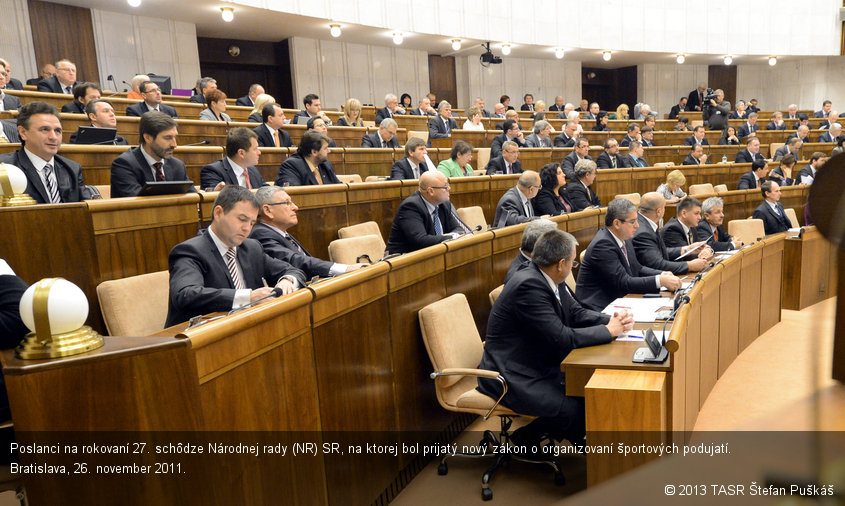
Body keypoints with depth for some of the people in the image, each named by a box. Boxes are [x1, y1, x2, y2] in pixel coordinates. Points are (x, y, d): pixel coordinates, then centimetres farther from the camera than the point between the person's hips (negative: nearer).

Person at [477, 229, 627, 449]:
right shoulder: (528, 285, -25)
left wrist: (614, 320, -4)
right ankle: (526, 436, 8)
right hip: (512, 378, -10)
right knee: (576, 411, -18)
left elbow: (575, 313, 12)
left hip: (539, 368, 10)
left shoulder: (546, 280, 4)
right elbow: (563, 338, -25)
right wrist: (608, 331, -13)